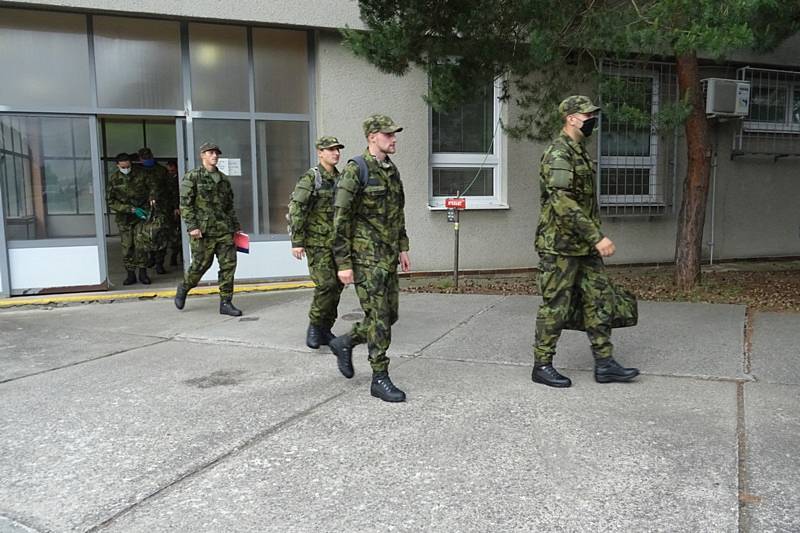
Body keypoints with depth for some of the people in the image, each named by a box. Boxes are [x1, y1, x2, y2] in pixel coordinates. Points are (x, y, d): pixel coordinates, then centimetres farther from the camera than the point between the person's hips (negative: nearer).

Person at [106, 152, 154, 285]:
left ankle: (142, 272, 2)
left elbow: (151, 188, 14)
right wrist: (132, 209, -14)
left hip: (140, 215, 0)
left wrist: (151, 198, -6)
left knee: (141, 244, -9)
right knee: (126, 246, 2)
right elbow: (111, 202, -7)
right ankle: (131, 274, 12)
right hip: (124, 217, 1)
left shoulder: (140, 175, -2)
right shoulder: (113, 179, -3)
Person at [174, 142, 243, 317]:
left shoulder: (223, 179, 15)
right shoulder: (192, 177, -1)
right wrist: (192, 226, -15)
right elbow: (185, 204, -7)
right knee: (201, 264, 2)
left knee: (229, 264, 0)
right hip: (203, 230, -5)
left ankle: (226, 302, 7)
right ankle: (183, 289, 30)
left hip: (224, 230, 5)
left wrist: (236, 227, 16)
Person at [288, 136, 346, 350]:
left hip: (338, 242, 7)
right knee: (325, 285, -14)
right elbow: (296, 210, -12)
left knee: (336, 286, 6)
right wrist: (296, 242, -16)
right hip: (317, 242, -7)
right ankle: (314, 326, 5)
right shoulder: (310, 178, -8)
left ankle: (325, 330, 18)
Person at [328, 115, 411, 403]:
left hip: (388, 257, 8)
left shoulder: (392, 170, 13)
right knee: (379, 317, -4)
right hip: (366, 256, -8)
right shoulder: (355, 170, -12)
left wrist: (403, 248, 16)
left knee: (389, 315, 12)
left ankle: (345, 342, 32)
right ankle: (380, 378, 8)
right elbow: (340, 218, -14)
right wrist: (343, 263, -16)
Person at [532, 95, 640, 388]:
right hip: (560, 244, -9)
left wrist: (593, 238, 22)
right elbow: (564, 204, -26)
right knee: (555, 305, -1)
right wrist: (597, 237, -27)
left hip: (584, 245, 10)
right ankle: (542, 366, 12)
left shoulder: (581, 152, 16)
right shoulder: (558, 154, -16)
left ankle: (604, 363, 16)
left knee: (599, 298, 9)